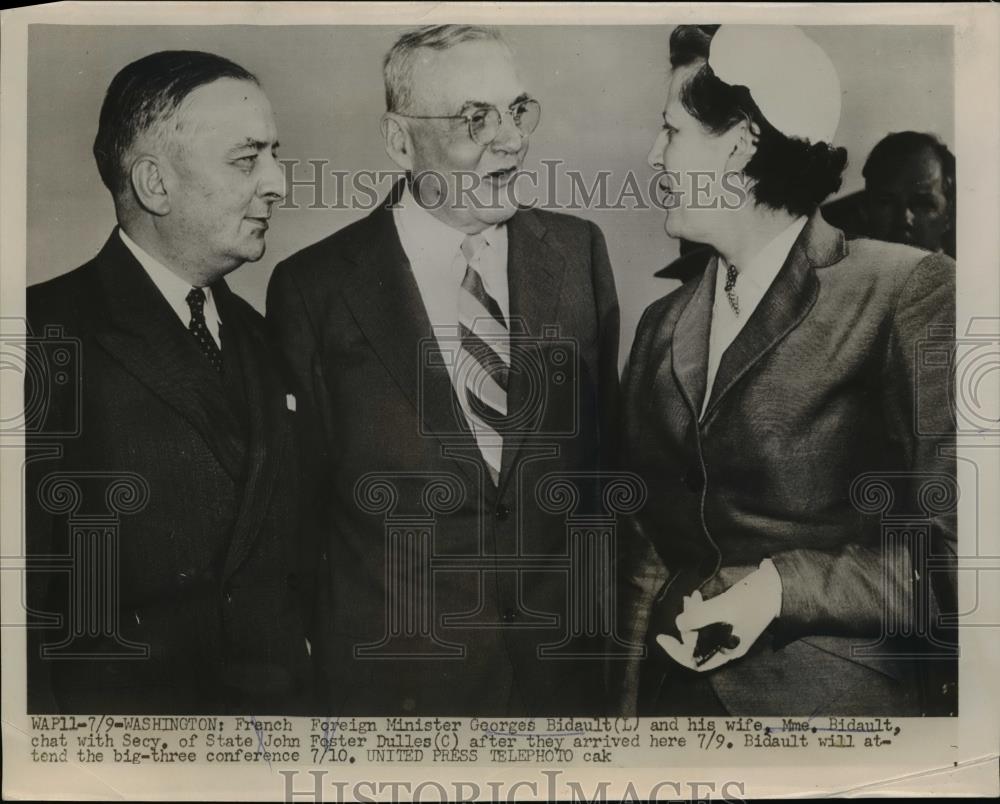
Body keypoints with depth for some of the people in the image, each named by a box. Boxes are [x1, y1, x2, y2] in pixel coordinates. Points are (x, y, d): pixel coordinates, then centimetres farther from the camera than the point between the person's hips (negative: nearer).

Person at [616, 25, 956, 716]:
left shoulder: (909, 294, -12)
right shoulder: (663, 325, 6)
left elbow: (952, 551, -14)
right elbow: (646, 534, 10)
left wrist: (781, 587, -18)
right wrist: (631, 696, 0)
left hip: (849, 696, -4)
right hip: (681, 693, 5)